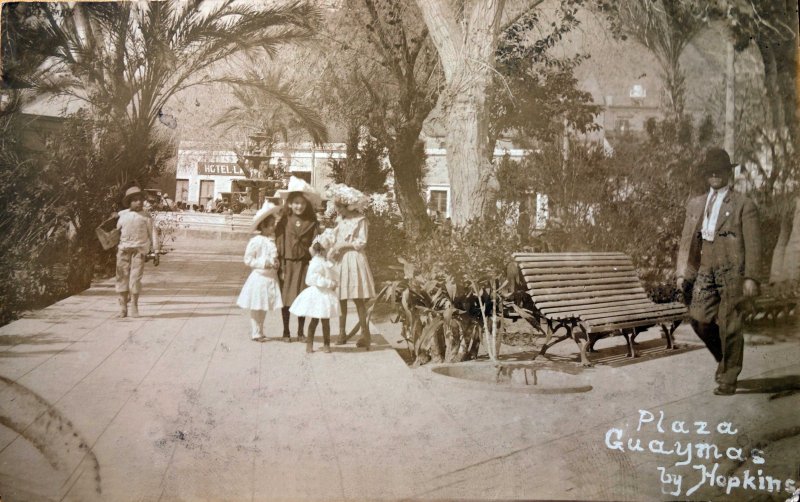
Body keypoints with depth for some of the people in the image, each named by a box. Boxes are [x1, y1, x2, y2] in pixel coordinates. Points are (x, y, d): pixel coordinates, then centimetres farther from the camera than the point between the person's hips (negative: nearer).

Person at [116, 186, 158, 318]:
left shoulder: (146, 216, 5)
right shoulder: (122, 215, 9)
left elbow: (151, 232, 4)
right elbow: (117, 230, 18)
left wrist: (155, 249, -2)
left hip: (139, 249, -2)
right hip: (123, 249, 2)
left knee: (135, 277, -6)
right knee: (122, 277, 2)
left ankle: (134, 307, 5)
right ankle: (123, 308, 8)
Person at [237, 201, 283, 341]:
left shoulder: (274, 239, 6)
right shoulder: (256, 241, -14)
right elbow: (248, 260, -13)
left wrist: (276, 264, 0)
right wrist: (265, 263, -19)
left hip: (271, 277, 6)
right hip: (259, 277, -6)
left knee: (264, 307, 14)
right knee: (256, 307, 2)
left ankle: (260, 331, 25)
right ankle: (255, 333, 12)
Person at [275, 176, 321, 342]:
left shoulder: (312, 223, 1)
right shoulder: (284, 222, 0)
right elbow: (279, 244, -1)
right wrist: (281, 267, -6)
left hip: (304, 264, 0)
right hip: (288, 263, 0)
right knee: (286, 299, 4)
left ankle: (301, 332, 19)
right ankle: (286, 331, 17)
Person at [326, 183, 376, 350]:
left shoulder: (360, 221, -8)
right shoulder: (340, 220, 11)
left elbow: (362, 243, -11)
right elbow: (336, 239, 14)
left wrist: (343, 245, -15)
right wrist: (333, 249, -5)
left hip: (354, 260, -6)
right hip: (340, 260, 6)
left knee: (358, 299, -4)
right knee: (341, 298, 7)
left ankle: (365, 333, 2)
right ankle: (342, 333, 15)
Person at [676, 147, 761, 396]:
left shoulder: (744, 205, 3)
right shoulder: (695, 205, 16)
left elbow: (753, 245, -2)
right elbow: (686, 241, 14)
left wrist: (751, 278, -9)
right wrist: (682, 273, 5)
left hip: (732, 272, -4)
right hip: (705, 271, 4)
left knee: (729, 326, -2)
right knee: (699, 319, -5)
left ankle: (728, 379, 10)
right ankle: (725, 359, 22)